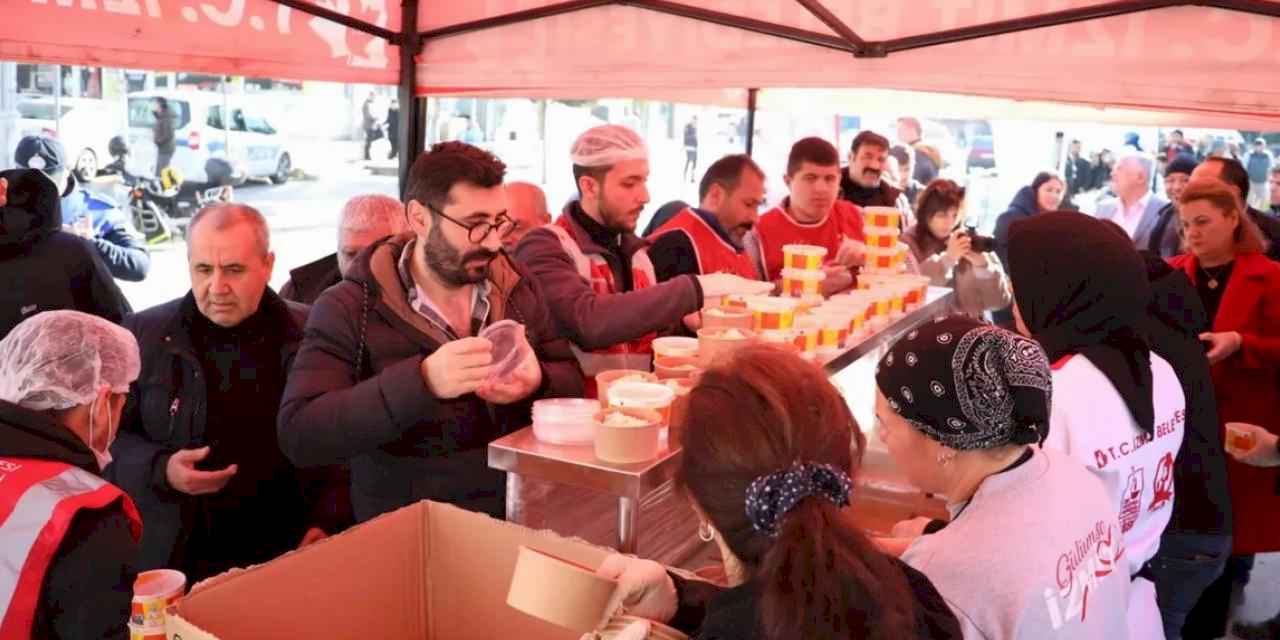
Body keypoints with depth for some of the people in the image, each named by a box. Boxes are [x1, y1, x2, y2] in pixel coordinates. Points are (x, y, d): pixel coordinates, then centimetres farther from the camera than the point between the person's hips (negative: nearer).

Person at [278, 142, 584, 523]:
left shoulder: (520, 288, 7)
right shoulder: (350, 309, -7)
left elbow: (572, 381, 10)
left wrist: (537, 382, -13)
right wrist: (422, 381, -27)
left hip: (520, 518, 3)